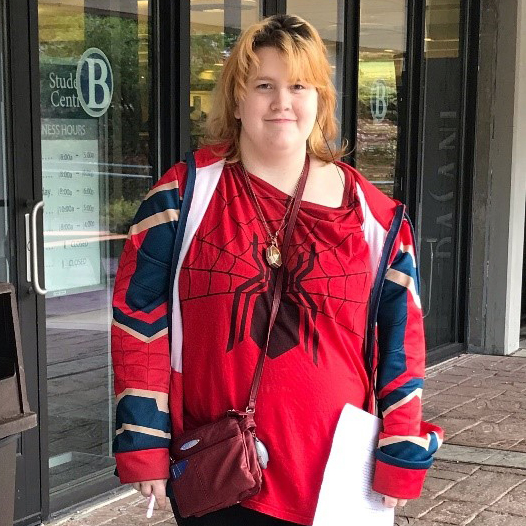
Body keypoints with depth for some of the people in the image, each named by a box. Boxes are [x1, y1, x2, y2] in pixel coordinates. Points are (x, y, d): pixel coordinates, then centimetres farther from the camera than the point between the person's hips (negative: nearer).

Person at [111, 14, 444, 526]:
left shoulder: (370, 213, 0)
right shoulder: (185, 194, -4)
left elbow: (401, 339, 3)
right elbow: (140, 317, -4)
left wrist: (400, 461, 0)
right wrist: (143, 445, -6)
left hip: (334, 471, 2)